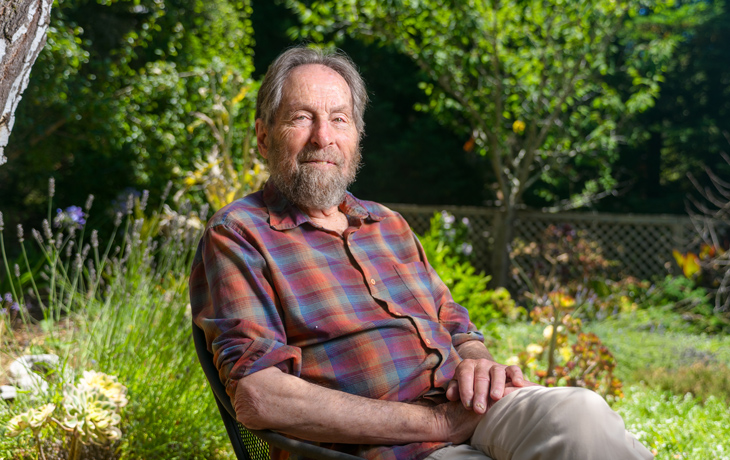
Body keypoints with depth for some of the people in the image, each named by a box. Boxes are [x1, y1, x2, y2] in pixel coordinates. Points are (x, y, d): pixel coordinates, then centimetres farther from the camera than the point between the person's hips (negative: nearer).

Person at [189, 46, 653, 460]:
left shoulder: (389, 224, 23)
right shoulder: (237, 235, 2)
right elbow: (258, 397, -11)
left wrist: (480, 363, -3)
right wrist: (434, 422, -14)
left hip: (471, 411, 6)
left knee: (577, 410, -27)